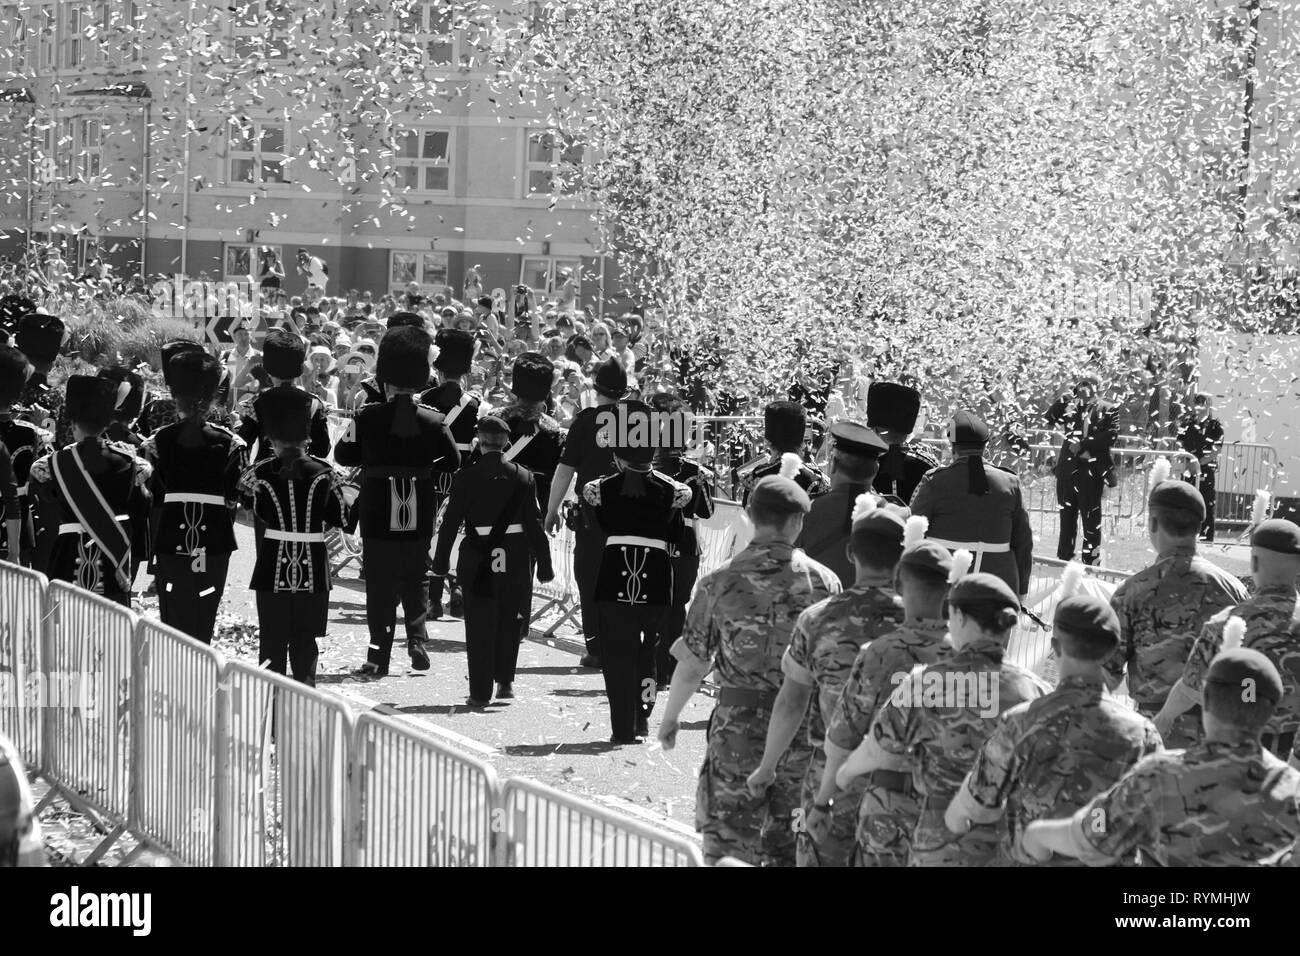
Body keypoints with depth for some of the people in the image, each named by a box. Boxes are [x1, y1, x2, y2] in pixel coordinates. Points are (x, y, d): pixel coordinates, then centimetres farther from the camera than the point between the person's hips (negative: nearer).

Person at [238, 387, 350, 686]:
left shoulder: (258, 474, -8)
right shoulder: (325, 474, -5)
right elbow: (342, 520, 1)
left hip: (272, 573, -1)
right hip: (314, 573, 1)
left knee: (272, 642, 8)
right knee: (306, 642, 11)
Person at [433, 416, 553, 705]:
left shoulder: (465, 477, -8)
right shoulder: (522, 476, -4)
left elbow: (451, 521, -6)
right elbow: (534, 523, -2)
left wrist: (440, 561, 2)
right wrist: (544, 564, 4)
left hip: (477, 560, -1)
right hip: (515, 559, 1)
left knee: (479, 624, 6)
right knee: (509, 619, 20)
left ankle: (480, 692, 6)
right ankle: (505, 680, 19)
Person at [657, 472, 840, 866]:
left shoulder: (721, 582, -8)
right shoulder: (822, 582, -5)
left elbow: (692, 665, -4)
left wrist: (670, 716, 12)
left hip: (738, 722, -1)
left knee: (728, 839, 8)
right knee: (788, 844, 13)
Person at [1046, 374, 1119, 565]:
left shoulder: (1107, 410, 1)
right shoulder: (1069, 406, 13)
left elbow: (1111, 435, -10)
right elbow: (1050, 419, 7)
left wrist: (1083, 445, -14)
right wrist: (1064, 399, -2)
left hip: (1092, 472, -4)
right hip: (1068, 469, 4)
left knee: (1091, 521, -1)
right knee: (1067, 518, 10)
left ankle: (1090, 562, 3)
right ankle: (1063, 561, 18)